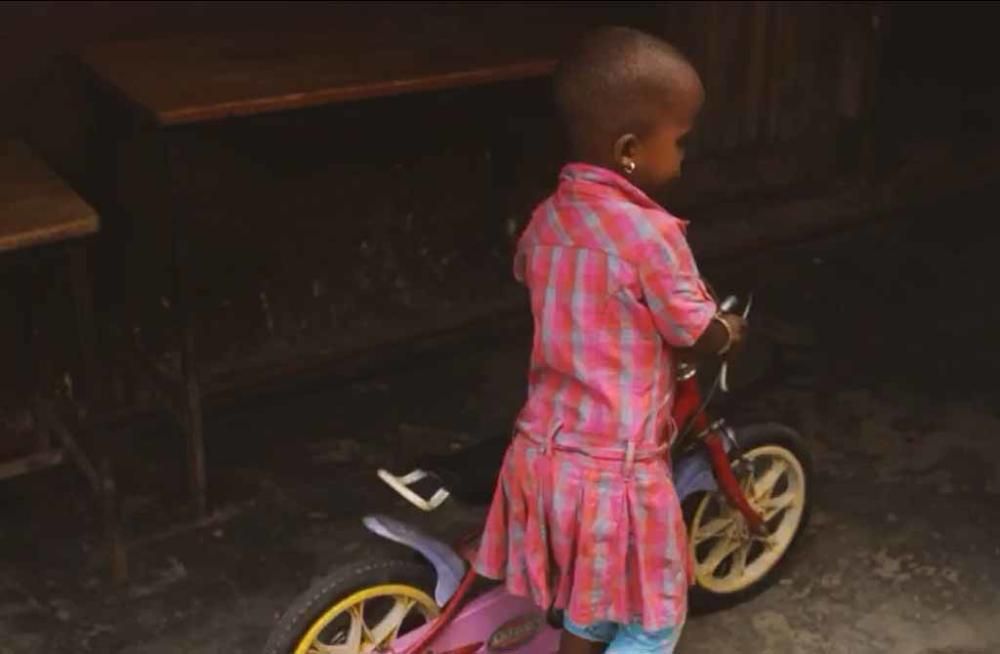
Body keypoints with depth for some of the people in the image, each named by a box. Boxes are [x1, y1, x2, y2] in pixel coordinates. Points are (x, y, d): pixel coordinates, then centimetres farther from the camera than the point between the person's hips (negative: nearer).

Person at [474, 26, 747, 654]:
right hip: (614, 468, -7)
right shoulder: (651, 234, -23)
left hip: (543, 453, 7)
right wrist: (732, 331, 13)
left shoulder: (548, 217, 0)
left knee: (589, 602, 27)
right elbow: (701, 336, -11)